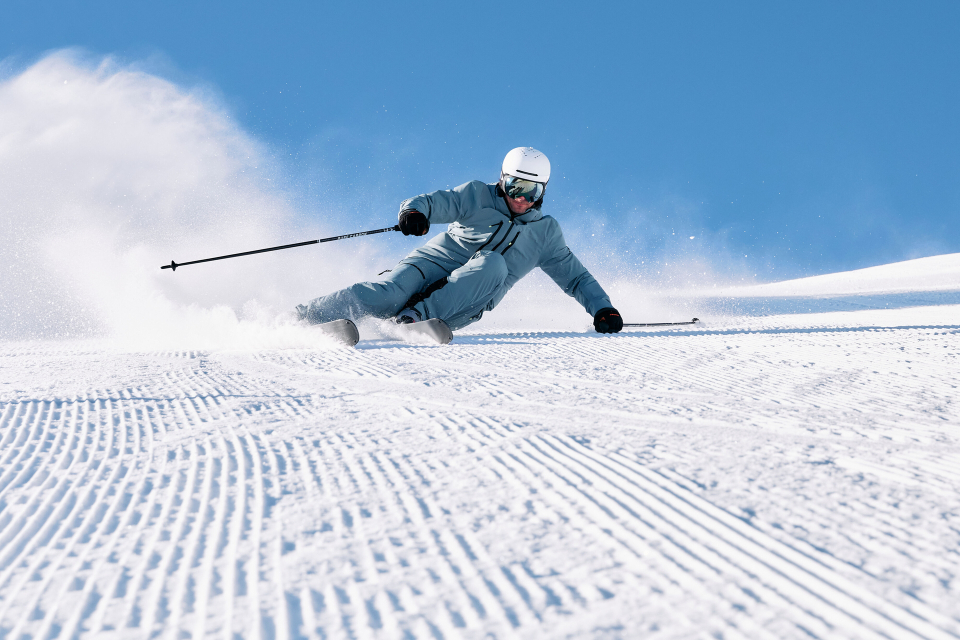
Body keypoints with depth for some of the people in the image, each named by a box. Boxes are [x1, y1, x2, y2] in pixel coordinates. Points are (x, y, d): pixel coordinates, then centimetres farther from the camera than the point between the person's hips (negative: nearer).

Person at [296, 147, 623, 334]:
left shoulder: (545, 233, 14)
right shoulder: (479, 196, 6)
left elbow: (576, 277, 19)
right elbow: (438, 202, -8)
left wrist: (602, 307, 3)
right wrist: (415, 211, -32)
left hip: (465, 302, 1)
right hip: (437, 260, -1)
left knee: (493, 264, -32)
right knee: (388, 296, -32)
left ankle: (416, 316, -38)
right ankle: (301, 316, -27)